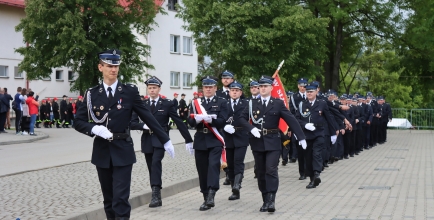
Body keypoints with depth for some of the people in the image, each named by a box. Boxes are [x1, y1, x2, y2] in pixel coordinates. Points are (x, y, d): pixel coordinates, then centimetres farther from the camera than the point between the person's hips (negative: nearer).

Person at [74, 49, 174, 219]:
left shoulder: (130, 91, -2)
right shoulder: (92, 94, 3)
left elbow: (148, 117, 1)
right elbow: (78, 122, 2)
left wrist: (165, 140, 2)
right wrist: (94, 128, -18)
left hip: (123, 151, -2)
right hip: (102, 152, 2)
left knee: (121, 198, -8)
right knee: (108, 199, 11)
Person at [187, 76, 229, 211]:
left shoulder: (221, 102, 4)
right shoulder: (196, 102, 11)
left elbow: (222, 121, -7)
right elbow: (190, 121, 2)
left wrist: (210, 119, -25)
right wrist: (197, 119, -21)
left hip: (215, 140, -3)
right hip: (200, 140, 3)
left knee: (213, 165, -20)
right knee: (202, 170, 5)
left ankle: (211, 196, -26)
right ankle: (206, 199, 13)